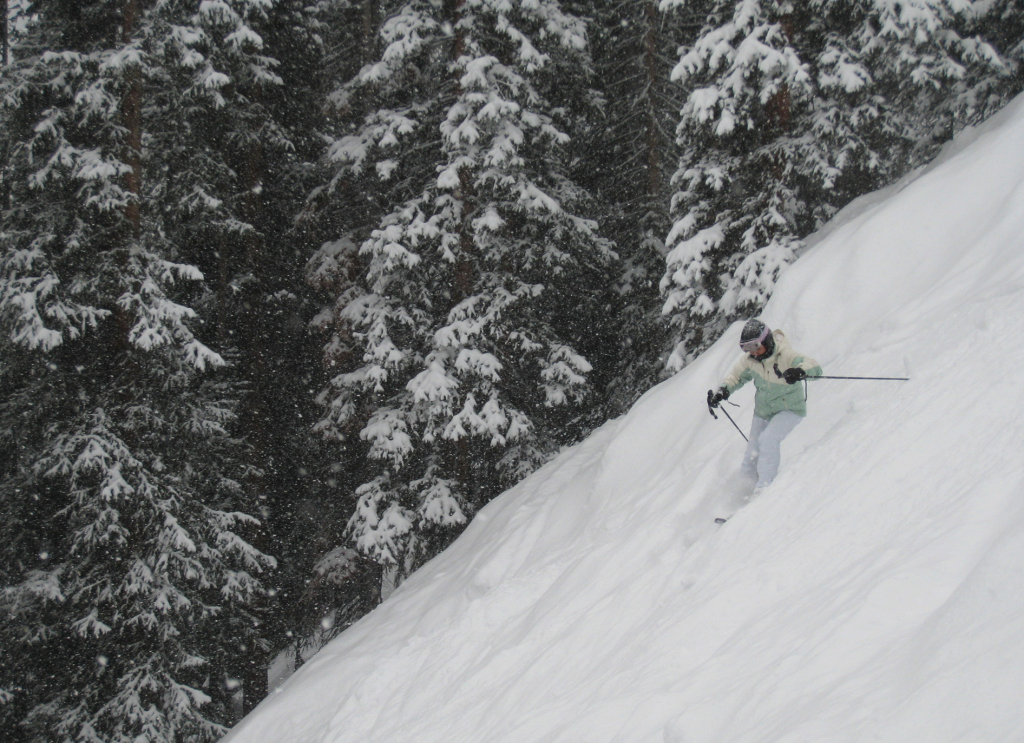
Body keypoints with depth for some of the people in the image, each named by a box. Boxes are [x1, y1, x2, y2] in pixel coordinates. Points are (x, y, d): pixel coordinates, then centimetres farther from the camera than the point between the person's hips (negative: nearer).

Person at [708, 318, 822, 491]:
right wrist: (723, 391, -9)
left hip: (790, 409, -6)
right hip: (763, 412, 6)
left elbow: (815, 368, -36)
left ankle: (765, 486, -25)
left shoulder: (785, 356, -25)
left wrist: (800, 371, -58)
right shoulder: (749, 359, -9)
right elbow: (736, 376, 9)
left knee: (768, 439, -30)